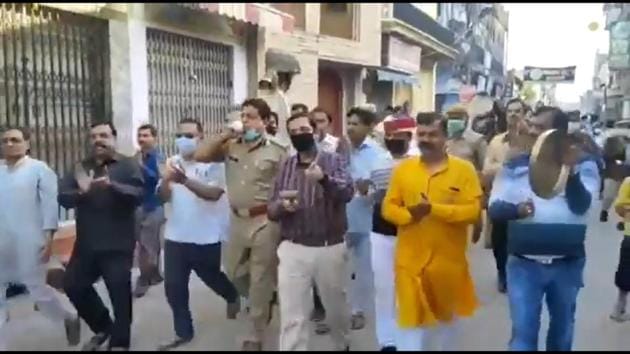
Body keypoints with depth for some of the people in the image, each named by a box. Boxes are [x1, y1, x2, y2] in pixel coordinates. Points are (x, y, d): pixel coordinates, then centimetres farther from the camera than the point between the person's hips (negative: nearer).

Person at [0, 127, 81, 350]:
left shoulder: (39, 169, -2)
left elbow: (50, 203, -6)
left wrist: (48, 237, -13)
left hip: (29, 243, -5)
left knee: (37, 289, 3)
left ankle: (69, 320, 29)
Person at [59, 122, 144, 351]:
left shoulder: (128, 165, -3)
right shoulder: (80, 167, 10)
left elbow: (138, 195, -17)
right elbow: (63, 197, -2)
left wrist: (112, 186, -35)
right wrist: (80, 192, -25)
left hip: (118, 244, -5)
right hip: (86, 244, 6)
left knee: (119, 292, -1)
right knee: (73, 285, 14)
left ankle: (119, 342, 18)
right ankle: (103, 327, 35)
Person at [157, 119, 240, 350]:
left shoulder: (213, 162, -10)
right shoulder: (173, 162, 5)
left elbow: (215, 193, -23)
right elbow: (164, 197, 2)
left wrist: (185, 180, -33)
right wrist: (166, 180, -19)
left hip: (206, 236, -4)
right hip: (176, 235, 4)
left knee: (210, 278, 16)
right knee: (174, 286, 4)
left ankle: (232, 297, 49)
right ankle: (183, 332, 21)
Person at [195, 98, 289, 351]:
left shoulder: (278, 151, -8)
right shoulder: (231, 146, 6)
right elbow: (200, 156, 3)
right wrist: (224, 136, -5)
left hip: (265, 222, -5)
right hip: (237, 220, 6)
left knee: (260, 282, 4)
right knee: (234, 273, 19)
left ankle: (254, 338, 20)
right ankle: (263, 304, 47)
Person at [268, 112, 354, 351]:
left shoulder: (333, 161, -1)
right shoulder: (285, 167, 5)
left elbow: (347, 192, -18)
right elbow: (271, 210, 5)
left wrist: (324, 179, -37)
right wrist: (281, 205, -18)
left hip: (329, 248, 0)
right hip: (293, 249, 1)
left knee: (335, 306, 20)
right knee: (291, 316, 1)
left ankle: (342, 345, 47)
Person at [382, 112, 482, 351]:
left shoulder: (464, 169, -5)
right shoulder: (403, 169, 2)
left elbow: (473, 211, -13)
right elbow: (388, 207, 1)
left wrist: (434, 209, -24)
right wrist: (408, 215, -19)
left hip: (448, 259, 0)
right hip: (411, 259, 0)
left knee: (447, 312, 22)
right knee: (411, 317, 2)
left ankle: (446, 347, 48)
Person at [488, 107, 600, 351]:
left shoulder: (584, 164, -3)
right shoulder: (515, 165, -1)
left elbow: (581, 206, -17)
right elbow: (494, 208, -6)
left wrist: (571, 170, -31)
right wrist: (516, 209, -27)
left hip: (568, 264, 1)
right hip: (524, 263, 0)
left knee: (562, 328, 20)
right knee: (523, 332, -1)